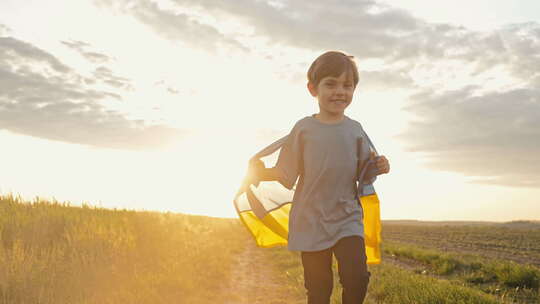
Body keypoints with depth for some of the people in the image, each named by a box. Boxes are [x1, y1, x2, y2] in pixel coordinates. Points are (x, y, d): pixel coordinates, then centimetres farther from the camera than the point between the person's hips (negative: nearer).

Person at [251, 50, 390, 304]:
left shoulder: (355, 130, 3)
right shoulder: (303, 128, -3)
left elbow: (362, 176, 8)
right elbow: (287, 176, -2)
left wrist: (377, 168, -12)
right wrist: (263, 173, -20)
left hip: (347, 218, 1)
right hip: (311, 220, -1)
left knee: (357, 277, -16)